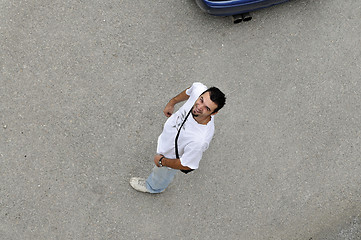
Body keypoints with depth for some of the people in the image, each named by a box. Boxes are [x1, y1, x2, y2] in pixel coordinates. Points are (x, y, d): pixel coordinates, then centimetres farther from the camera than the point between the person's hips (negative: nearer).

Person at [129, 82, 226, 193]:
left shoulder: (200, 140, -50)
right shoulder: (199, 89, -35)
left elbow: (186, 165, -31)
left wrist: (161, 161, -16)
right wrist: (172, 102, 7)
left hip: (171, 157, -4)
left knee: (161, 174, 31)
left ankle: (153, 187, 67)